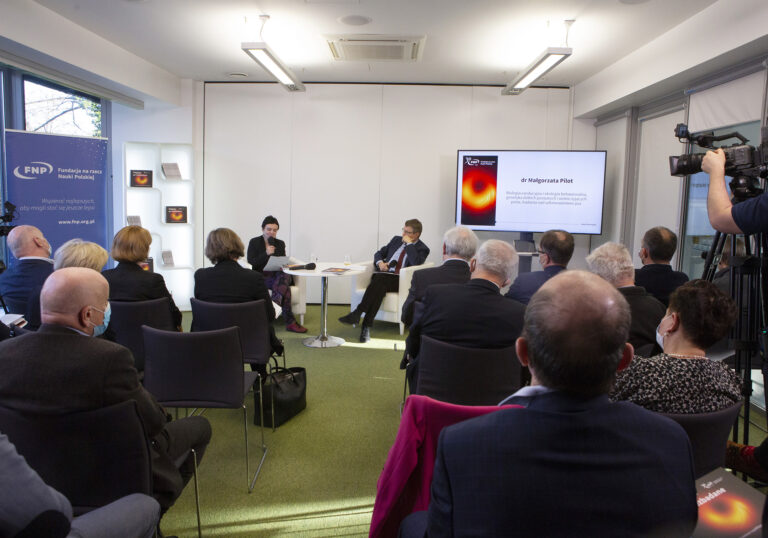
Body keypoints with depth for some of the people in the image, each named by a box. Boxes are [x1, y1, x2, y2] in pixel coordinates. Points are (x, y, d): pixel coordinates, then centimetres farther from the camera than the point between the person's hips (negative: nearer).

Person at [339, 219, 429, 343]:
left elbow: (416, 263, -15)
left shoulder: (422, 249, 6)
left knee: (381, 281, -35)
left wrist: (409, 243, -8)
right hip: (382, 275, 4)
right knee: (378, 282, -33)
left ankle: (358, 313, -41)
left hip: (399, 281, -4)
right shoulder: (396, 239, 23)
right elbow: (379, 253, 26)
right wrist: (380, 262, 3)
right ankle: (366, 326, -41)